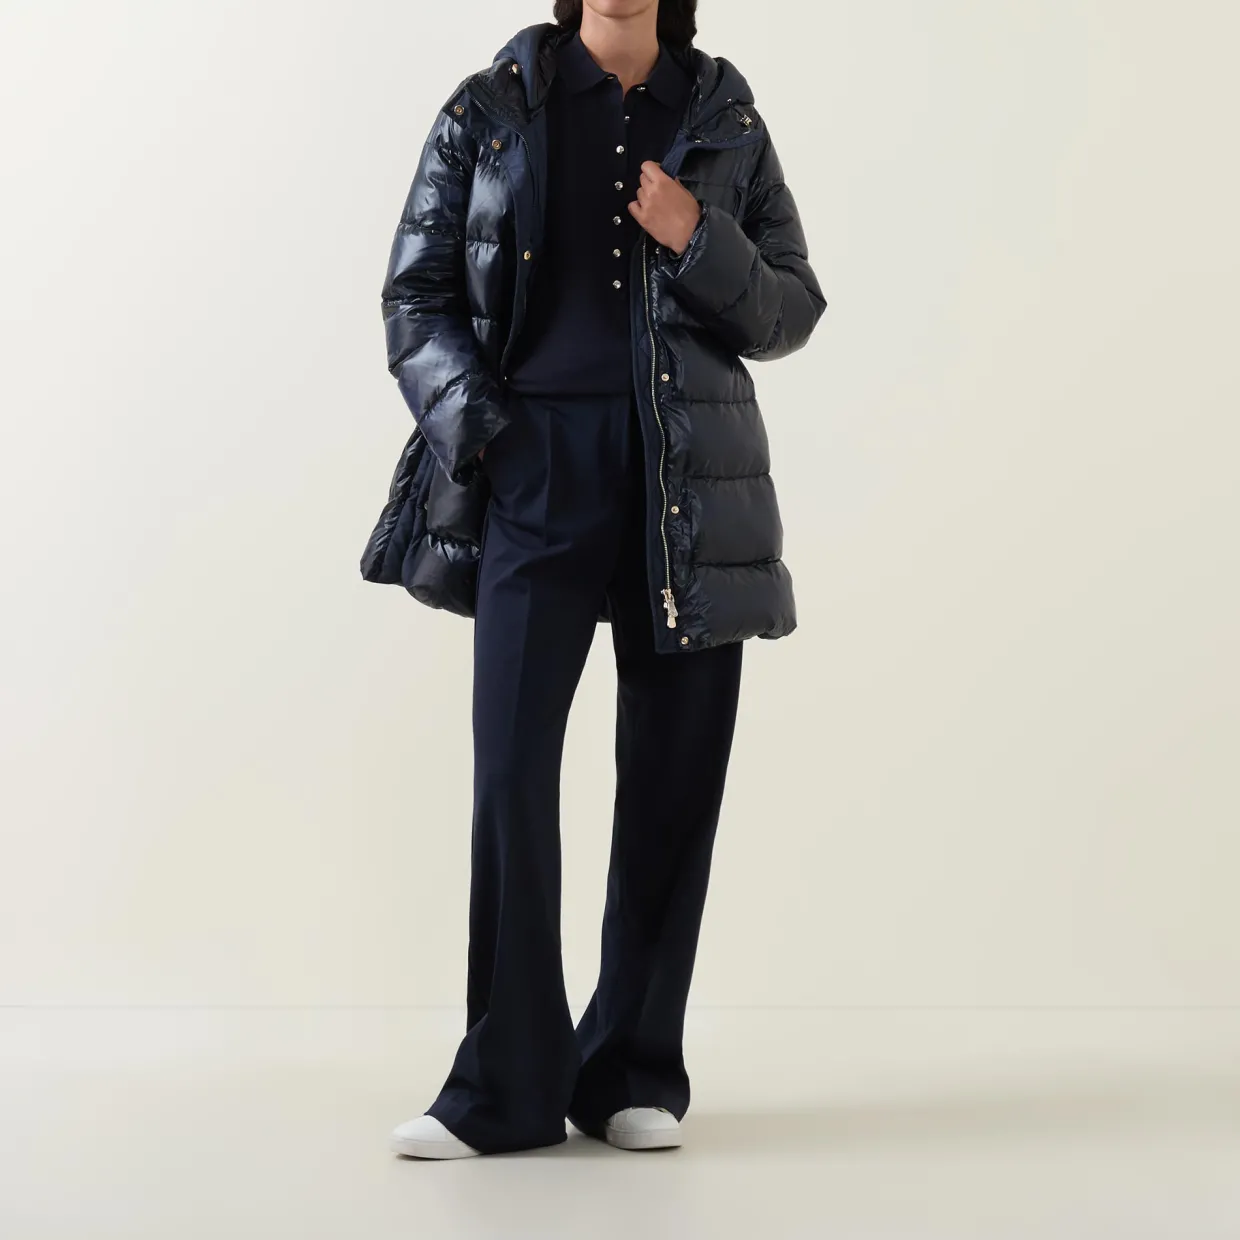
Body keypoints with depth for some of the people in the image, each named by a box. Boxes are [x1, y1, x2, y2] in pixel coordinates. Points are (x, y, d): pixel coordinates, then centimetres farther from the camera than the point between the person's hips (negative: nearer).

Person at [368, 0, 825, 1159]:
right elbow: (415, 292, 8)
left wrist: (701, 242, -7)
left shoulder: (726, 120, 12)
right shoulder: (490, 109, 9)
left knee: (673, 779, 1)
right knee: (509, 770, -7)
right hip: (541, 467, -1)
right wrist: (476, 431, -6)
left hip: (691, 480, 1)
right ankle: (505, 1086, 4)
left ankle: (635, 1073, 13)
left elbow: (792, 310, 11)